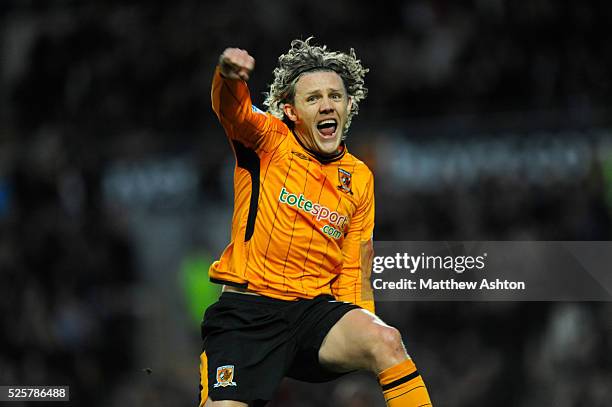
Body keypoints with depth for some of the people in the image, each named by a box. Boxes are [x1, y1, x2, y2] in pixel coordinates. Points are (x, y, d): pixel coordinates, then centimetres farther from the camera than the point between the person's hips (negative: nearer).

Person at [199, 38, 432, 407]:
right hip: (247, 309, -3)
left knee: (386, 341, -26)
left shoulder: (359, 177, 12)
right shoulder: (268, 142, 1)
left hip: (316, 309, 3)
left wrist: (365, 328, 1)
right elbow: (232, 108, -22)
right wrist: (229, 75, -46)